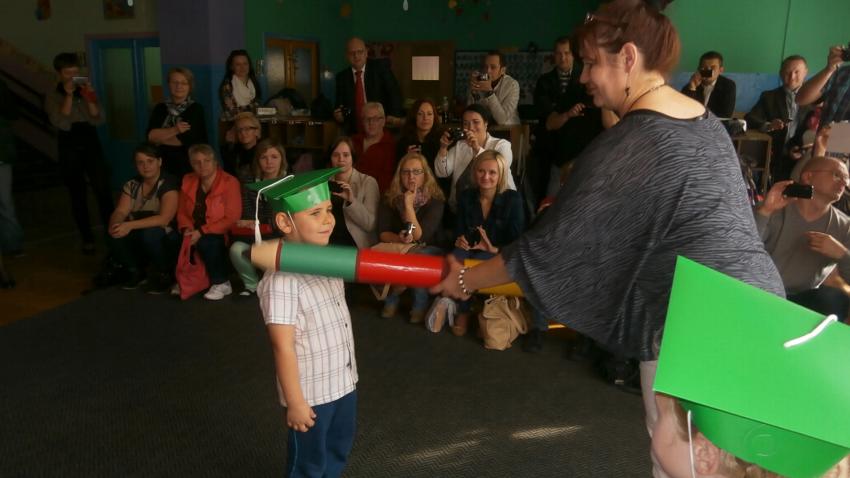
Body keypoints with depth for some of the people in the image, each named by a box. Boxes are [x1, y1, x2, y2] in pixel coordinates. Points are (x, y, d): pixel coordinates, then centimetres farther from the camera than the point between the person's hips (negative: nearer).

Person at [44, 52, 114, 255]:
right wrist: (68, 95, -16)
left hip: (91, 144, 1)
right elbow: (61, 123, -14)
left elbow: (99, 120, -3)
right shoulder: (52, 96, 0)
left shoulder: (86, 90, 7)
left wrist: (88, 97, -14)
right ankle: (87, 238, 14)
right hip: (69, 148, -1)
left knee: (103, 191, -12)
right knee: (78, 196, 6)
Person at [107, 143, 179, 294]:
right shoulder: (131, 185, 4)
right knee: (115, 236, -23)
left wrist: (131, 225, -36)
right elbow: (120, 212, -5)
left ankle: (163, 274, -9)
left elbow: (164, 219, -27)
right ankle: (137, 272, 4)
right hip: (140, 242, 5)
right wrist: (115, 224, -29)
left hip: (167, 240, -5)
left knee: (149, 233, -36)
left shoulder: (169, 184, -15)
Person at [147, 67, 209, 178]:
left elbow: (185, 139, -15)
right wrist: (175, 130, -17)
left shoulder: (196, 109, -5)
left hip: (191, 166, -3)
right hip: (166, 166, 3)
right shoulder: (160, 108, 7)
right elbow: (151, 135, -6)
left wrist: (161, 136, -3)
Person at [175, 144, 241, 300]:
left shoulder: (229, 182, -11)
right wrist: (186, 229, -11)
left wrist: (202, 232, -20)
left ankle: (221, 283, -13)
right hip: (196, 233, 5)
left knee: (206, 242, -33)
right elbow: (182, 212, 12)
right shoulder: (188, 181, 7)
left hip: (219, 235, -5)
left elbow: (231, 219, -16)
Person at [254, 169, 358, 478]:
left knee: (339, 451, 27)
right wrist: (295, 402, -19)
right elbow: (283, 347, -25)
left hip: (343, 381, 8)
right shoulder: (282, 279, -28)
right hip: (312, 392, -8)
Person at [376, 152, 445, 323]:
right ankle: (391, 298, -2)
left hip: (426, 251, -2)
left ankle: (420, 304, -10)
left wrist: (408, 204, -27)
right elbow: (382, 233, -8)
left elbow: (419, 237, -23)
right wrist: (400, 239, -29)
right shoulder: (390, 198, -4)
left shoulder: (435, 200, -14)